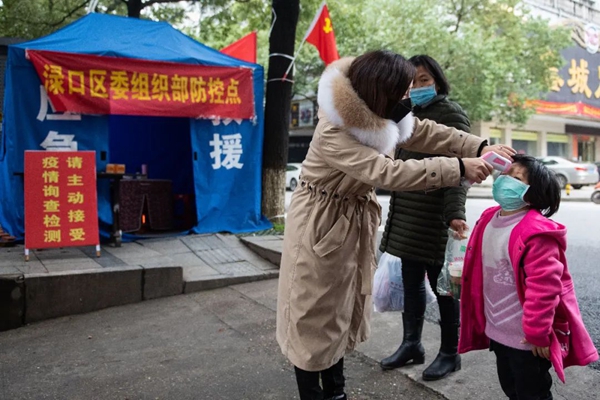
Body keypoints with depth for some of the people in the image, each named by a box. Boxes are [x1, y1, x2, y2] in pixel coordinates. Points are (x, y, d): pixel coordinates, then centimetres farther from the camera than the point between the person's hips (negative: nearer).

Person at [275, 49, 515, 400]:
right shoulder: (333, 134, -31)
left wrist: (479, 148, -14)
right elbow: (389, 173, -37)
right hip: (322, 225, -8)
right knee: (314, 315, 3)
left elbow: (426, 132, -1)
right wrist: (459, 169, -36)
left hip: (357, 222, 9)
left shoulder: (380, 112, -5)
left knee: (344, 308, 18)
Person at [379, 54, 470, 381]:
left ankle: (450, 354, 18)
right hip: (407, 217, 7)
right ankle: (411, 344, 27)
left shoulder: (450, 114, -7)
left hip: (434, 218, -7)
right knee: (411, 283, 14)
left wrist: (455, 213, -29)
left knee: (442, 284, 3)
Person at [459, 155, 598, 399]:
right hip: (496, 331, 8)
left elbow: (544, 285, -26)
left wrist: (537, 332, -20)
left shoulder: (536, 232, -26)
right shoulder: (489, 219, 1)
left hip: (526, 337, -8)